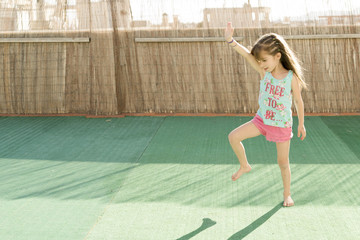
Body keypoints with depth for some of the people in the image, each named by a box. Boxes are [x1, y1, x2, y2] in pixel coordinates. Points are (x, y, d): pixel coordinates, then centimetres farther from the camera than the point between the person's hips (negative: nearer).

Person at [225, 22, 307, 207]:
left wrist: (301, 124, 4)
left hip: (282, 125, -3)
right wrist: (230, 41, -44)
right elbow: (247, 55, -28)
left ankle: (287, 195, 30)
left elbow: (298, 101, -4)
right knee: (233, 136, -11)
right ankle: (244, 166, 14)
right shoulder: (264, 72, -11)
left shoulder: (292, 77, -17)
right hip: (262, 120, 3)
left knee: (283, 162, 8)